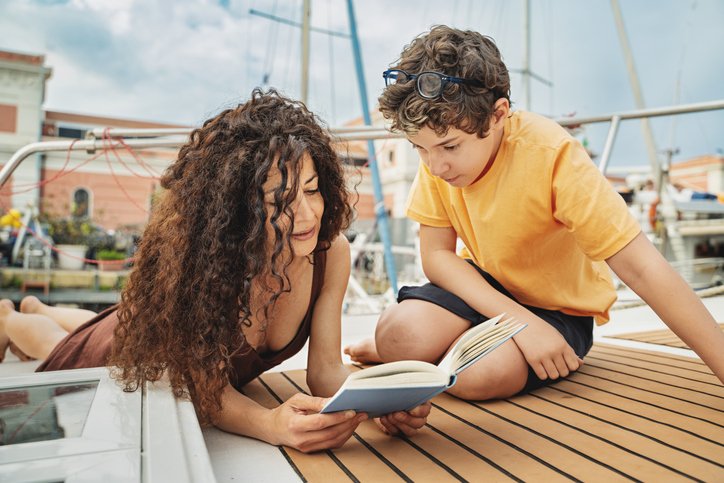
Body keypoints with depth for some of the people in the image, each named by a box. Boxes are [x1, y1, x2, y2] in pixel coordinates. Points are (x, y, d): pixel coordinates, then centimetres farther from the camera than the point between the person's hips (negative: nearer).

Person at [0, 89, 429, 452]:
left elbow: (325, 368, -27)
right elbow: (207, 390, -38)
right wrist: (272, 425, -57)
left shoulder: (332, 252, -33)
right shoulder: (198, 254, -43)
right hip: (141, 354, -5)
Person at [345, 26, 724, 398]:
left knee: (481, 372, -33)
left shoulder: (551, 156, -29)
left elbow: (641, 268, -29)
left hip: (560, 308, -2)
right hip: (486, 286, 3)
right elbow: (435, 255, -13)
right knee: (401, 333, -27)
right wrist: (522, 321, -25)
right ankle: (392, 349, 9)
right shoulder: (440, 148, -14)